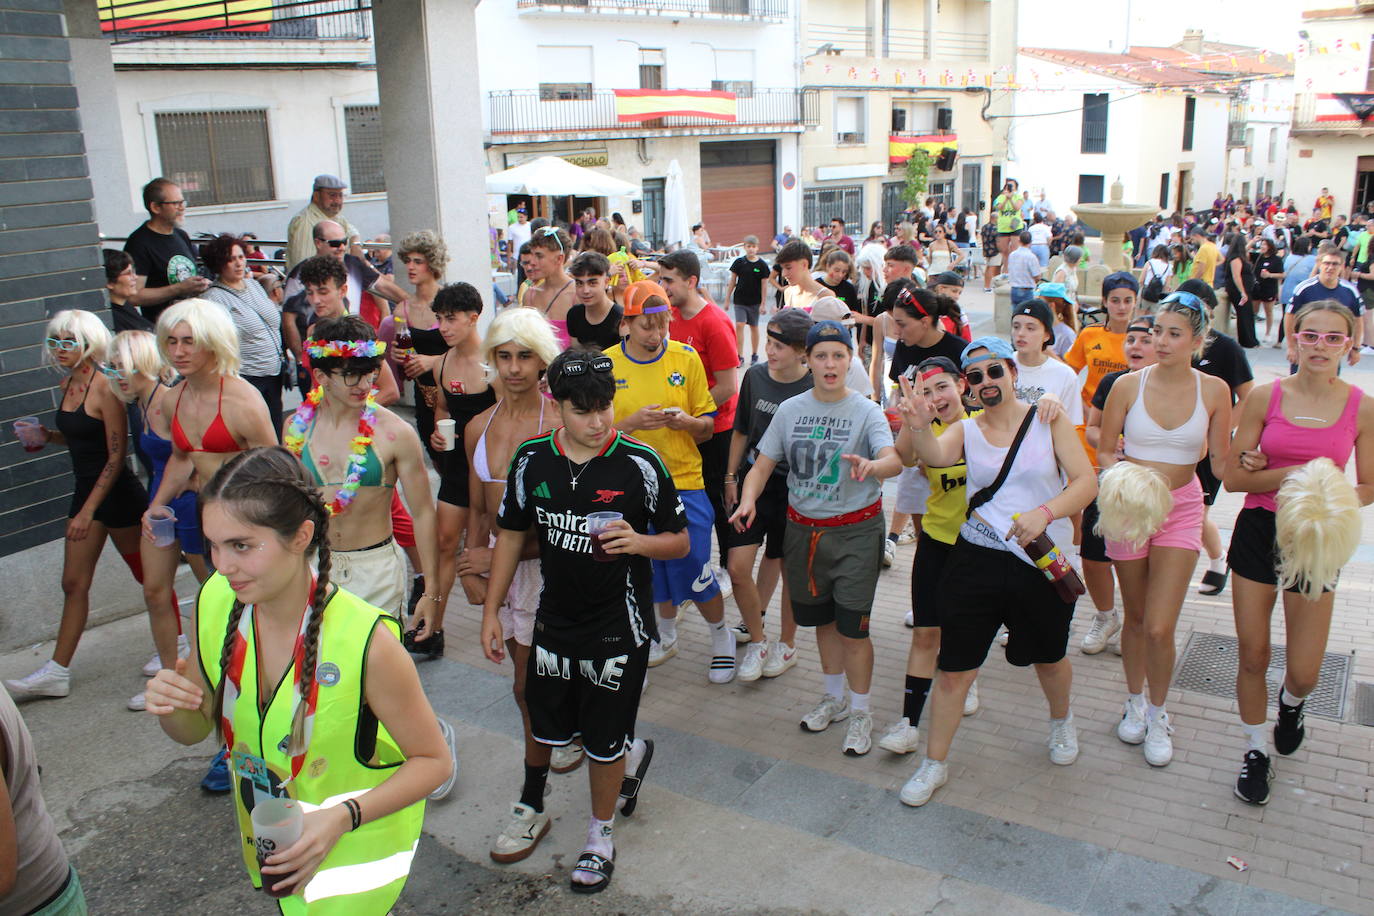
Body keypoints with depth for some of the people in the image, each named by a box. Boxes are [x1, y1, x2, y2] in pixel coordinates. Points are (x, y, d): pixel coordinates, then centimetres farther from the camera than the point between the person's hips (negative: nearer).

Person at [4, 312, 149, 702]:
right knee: (74, 583, 9)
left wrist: (89, 509, -19)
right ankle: (57, 672, 15)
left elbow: (117, 454, -18)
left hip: (117, 493, -8)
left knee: (147, 574, 7)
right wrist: (49, 435, -1)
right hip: (86, 490, 8)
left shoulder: (104, 387, -18)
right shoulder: (67, 384, 7)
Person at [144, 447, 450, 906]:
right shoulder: (214, 602, -14)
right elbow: (196, 730, 2)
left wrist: (342, 817, -31)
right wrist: (169, 709, -20)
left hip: (354, 850, -5)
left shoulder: (365, 641, -32)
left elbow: (433, 760, -18)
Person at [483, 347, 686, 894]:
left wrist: (638, 542, -29)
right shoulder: (531, 460, -6)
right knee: (547, 724, 17)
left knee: (603, 740, 9)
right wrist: (491, 611, 7)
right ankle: (631, 755, 47)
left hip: (619, 626, -4)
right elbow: (512, 535, 7)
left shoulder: (639, 464, -15)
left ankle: (601, 836, 36)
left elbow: (679, 541, -7)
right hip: (555, 619, 4)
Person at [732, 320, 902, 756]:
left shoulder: (866, 411, -10)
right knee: (822, 620, 18)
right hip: (803, 528, 4)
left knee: (852, 627, -3)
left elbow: (894, 459, -26)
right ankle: (834, 698, 39)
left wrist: (872, 465, -49)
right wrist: (748, 498, -19)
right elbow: (763, 464, 1)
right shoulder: (790, 409, 1)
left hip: (855, 530, -4)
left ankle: (859, 712, 18)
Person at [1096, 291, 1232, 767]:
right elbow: (1104, 450, 3)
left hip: (1181, 509, 0)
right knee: (1136, 618, 13)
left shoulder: (1214, 390, -3)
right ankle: (1135, 700, 37)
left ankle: (1158, 714, 18)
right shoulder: (1128, 385, -5)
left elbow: (1221, 461, 1)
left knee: (1159, 628, -8)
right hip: (1128, 509, 1)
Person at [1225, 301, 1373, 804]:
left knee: (1304, 672, 2)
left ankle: (1291, 704, 40)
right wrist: (1293, 476, -17)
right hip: (1258, 531, 0)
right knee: (1253, 655, 6)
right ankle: (1256, 750, 29)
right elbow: (1234, 476, -4)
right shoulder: (1265, 397, -4)